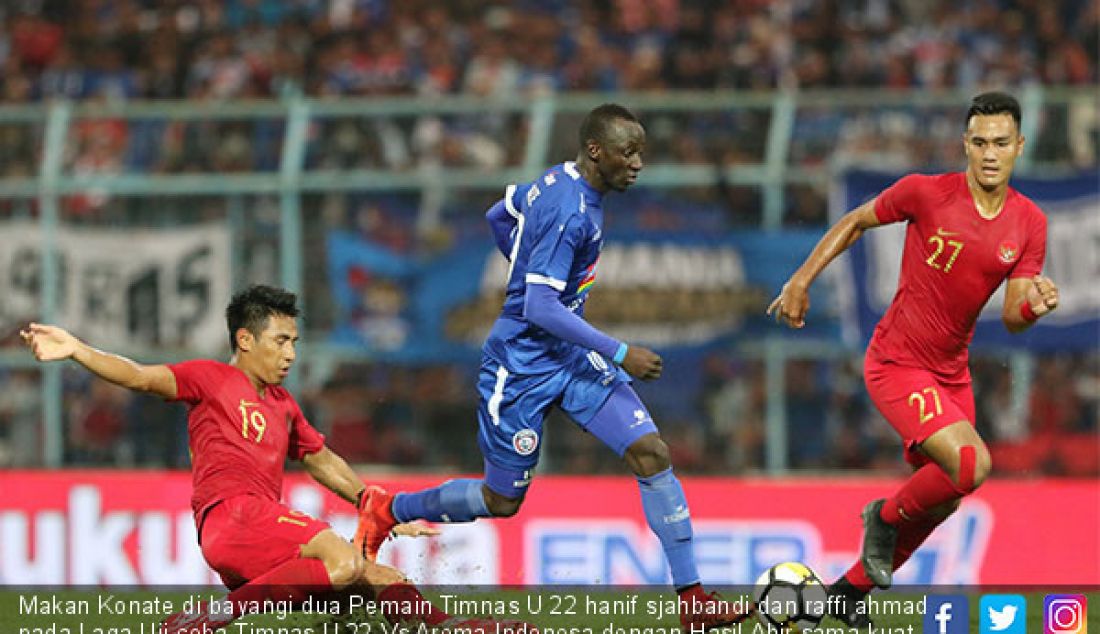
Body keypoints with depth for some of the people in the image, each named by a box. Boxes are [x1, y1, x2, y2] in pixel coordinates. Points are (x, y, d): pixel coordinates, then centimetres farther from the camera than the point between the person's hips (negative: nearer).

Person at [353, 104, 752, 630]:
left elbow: (499, 216, 21)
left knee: (651, 453, -7)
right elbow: (541, 309, -28)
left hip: (571, 355, 9)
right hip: (522, 364, -9)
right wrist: (620, 354, -27)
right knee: (502, 501, 6)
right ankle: (388, 510, 31)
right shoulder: (571, 212, -25)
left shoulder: (561, 178, 4)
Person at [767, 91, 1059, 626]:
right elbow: (855, 222, 1)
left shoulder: (1029, 224, -4)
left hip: (951, 372, 6)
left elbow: (1011, 319, -3)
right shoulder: (925, 192, -16)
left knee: (941, 500, 15)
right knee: (970, 465, -25)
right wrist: (801, 281, -3)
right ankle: (887, 517, 4)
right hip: (896, 365, -6)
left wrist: (1034, 306, -26)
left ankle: (851, 591, 36)